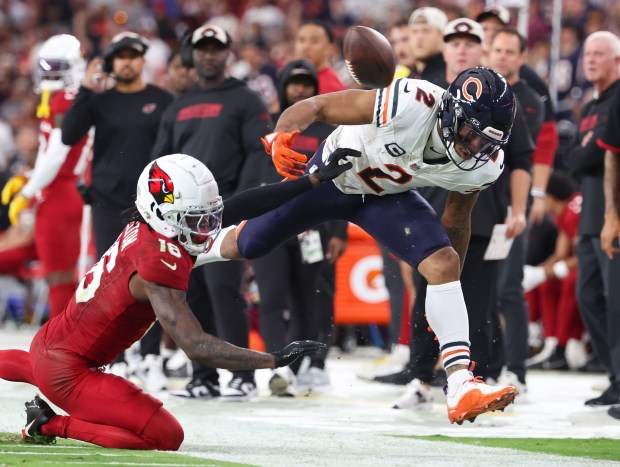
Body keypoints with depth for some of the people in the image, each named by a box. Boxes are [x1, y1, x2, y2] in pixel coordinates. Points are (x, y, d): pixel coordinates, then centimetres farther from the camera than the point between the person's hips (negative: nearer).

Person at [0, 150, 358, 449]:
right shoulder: (159, 262, -29)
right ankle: (49, 425, -5)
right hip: (65, 372, -9)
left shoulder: (153, 226, -3)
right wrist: (275, 361, -30)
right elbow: (195, 345, -30)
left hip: (52, 340, 9)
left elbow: (242, 206, -1)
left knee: (34, 366, 43)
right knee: (165, 436, -15)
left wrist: (316, 180, -1)